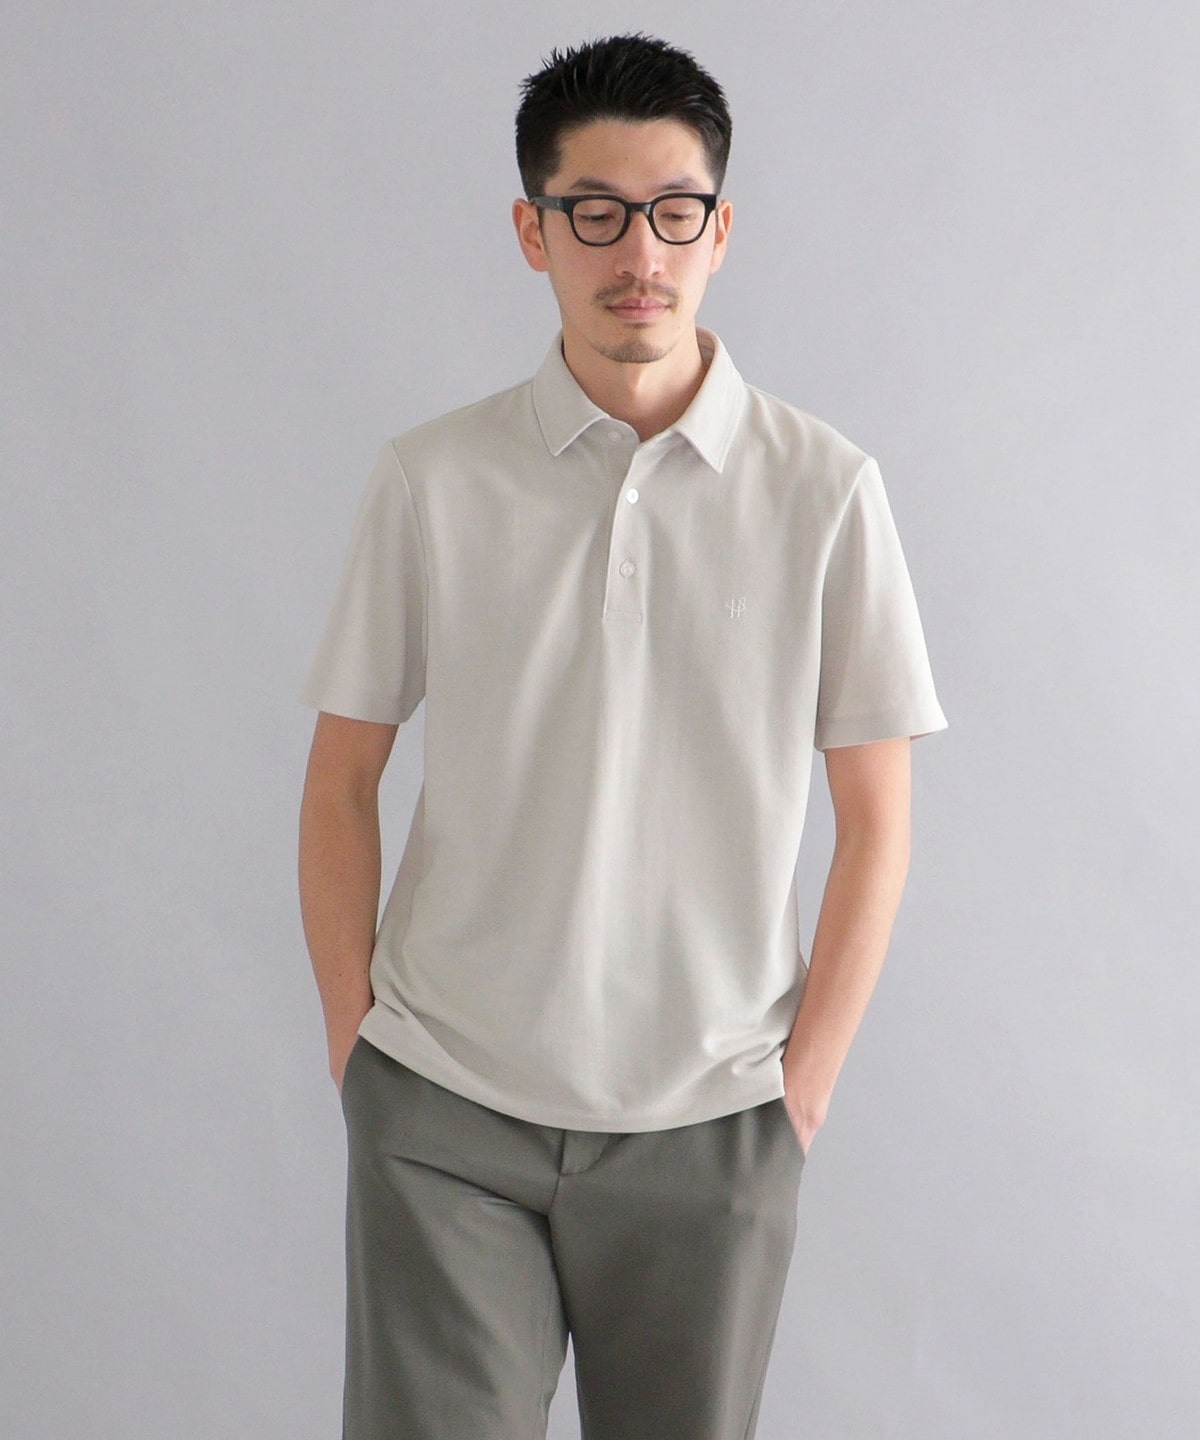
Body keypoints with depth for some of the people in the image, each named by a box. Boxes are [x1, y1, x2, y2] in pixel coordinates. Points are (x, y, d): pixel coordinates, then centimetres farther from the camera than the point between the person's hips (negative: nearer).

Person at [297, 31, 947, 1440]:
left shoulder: (825, 491, -2)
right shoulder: (428, 480, -1)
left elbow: (875, 819, 1)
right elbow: (341, 784, 5)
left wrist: (803, 1088, 0)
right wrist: (355, 1046, 3)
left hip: (708, 1122, 0)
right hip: (444, 1113, 0)